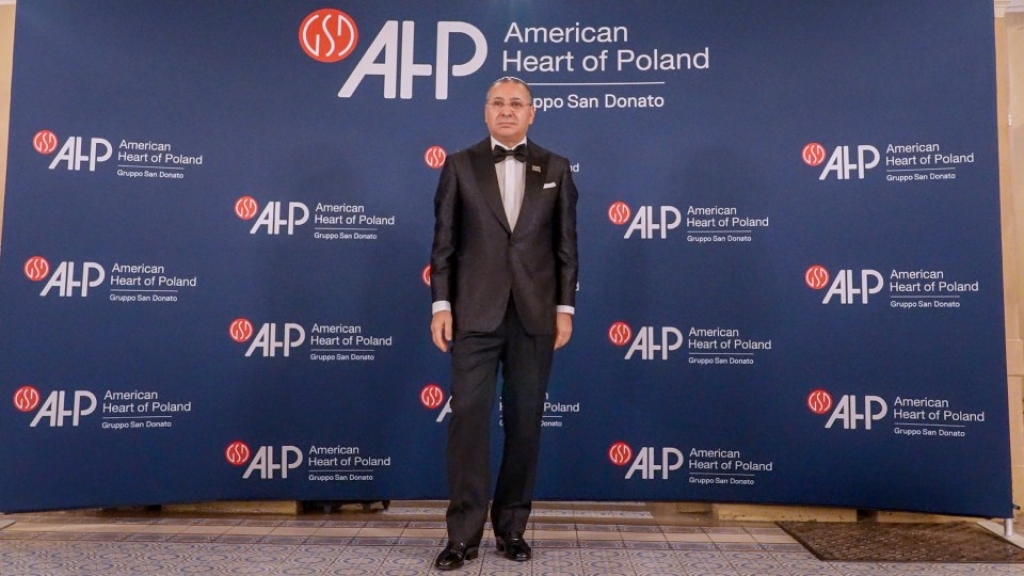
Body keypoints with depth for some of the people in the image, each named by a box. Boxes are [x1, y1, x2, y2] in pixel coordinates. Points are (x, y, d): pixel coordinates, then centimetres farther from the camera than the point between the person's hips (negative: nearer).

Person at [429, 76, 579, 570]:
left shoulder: (556, 168, 9)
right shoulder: (460, 166, 7)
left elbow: (566, 245, 6)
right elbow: (444, 242, 3)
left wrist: (565, 307, 0)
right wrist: (441, 304, -5)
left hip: (535, 313, 1)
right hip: (475, 311, -1)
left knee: (525, 420, 7)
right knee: (468, 417, -2)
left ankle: (511, 527, 21)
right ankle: (464, 533, 8)